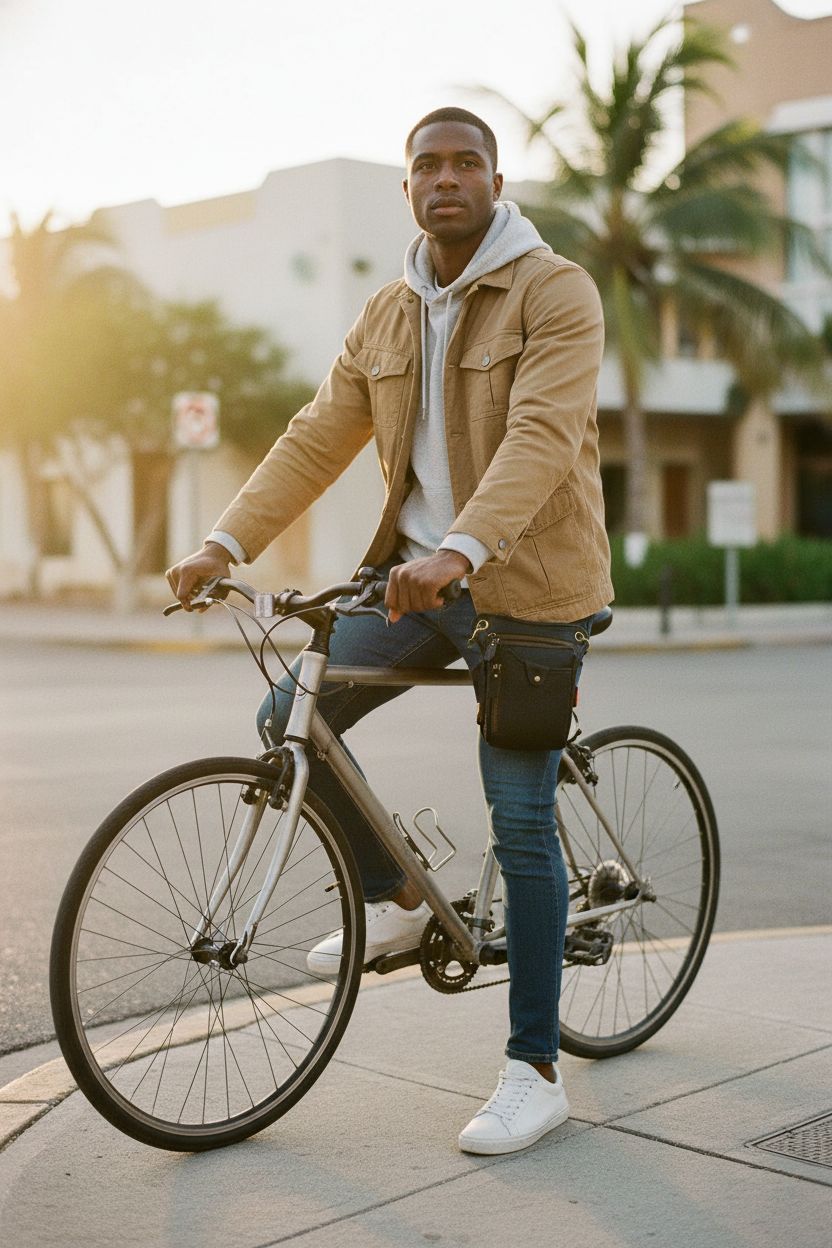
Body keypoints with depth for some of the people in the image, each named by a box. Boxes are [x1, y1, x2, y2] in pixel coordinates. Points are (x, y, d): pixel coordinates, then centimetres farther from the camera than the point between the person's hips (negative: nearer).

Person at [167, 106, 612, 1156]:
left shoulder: (555, 293, -10)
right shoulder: (386, 317, 10)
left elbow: (542, 436, -25)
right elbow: (316, 439, 7)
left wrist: (459, 549, -40)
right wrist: (226, 542, -5)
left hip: (524, 586, -6)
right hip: (415, 575, 6)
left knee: (520, 822, -5)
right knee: (290, 720, 0)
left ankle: (535, 1070, 6)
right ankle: (395, 902, 22)